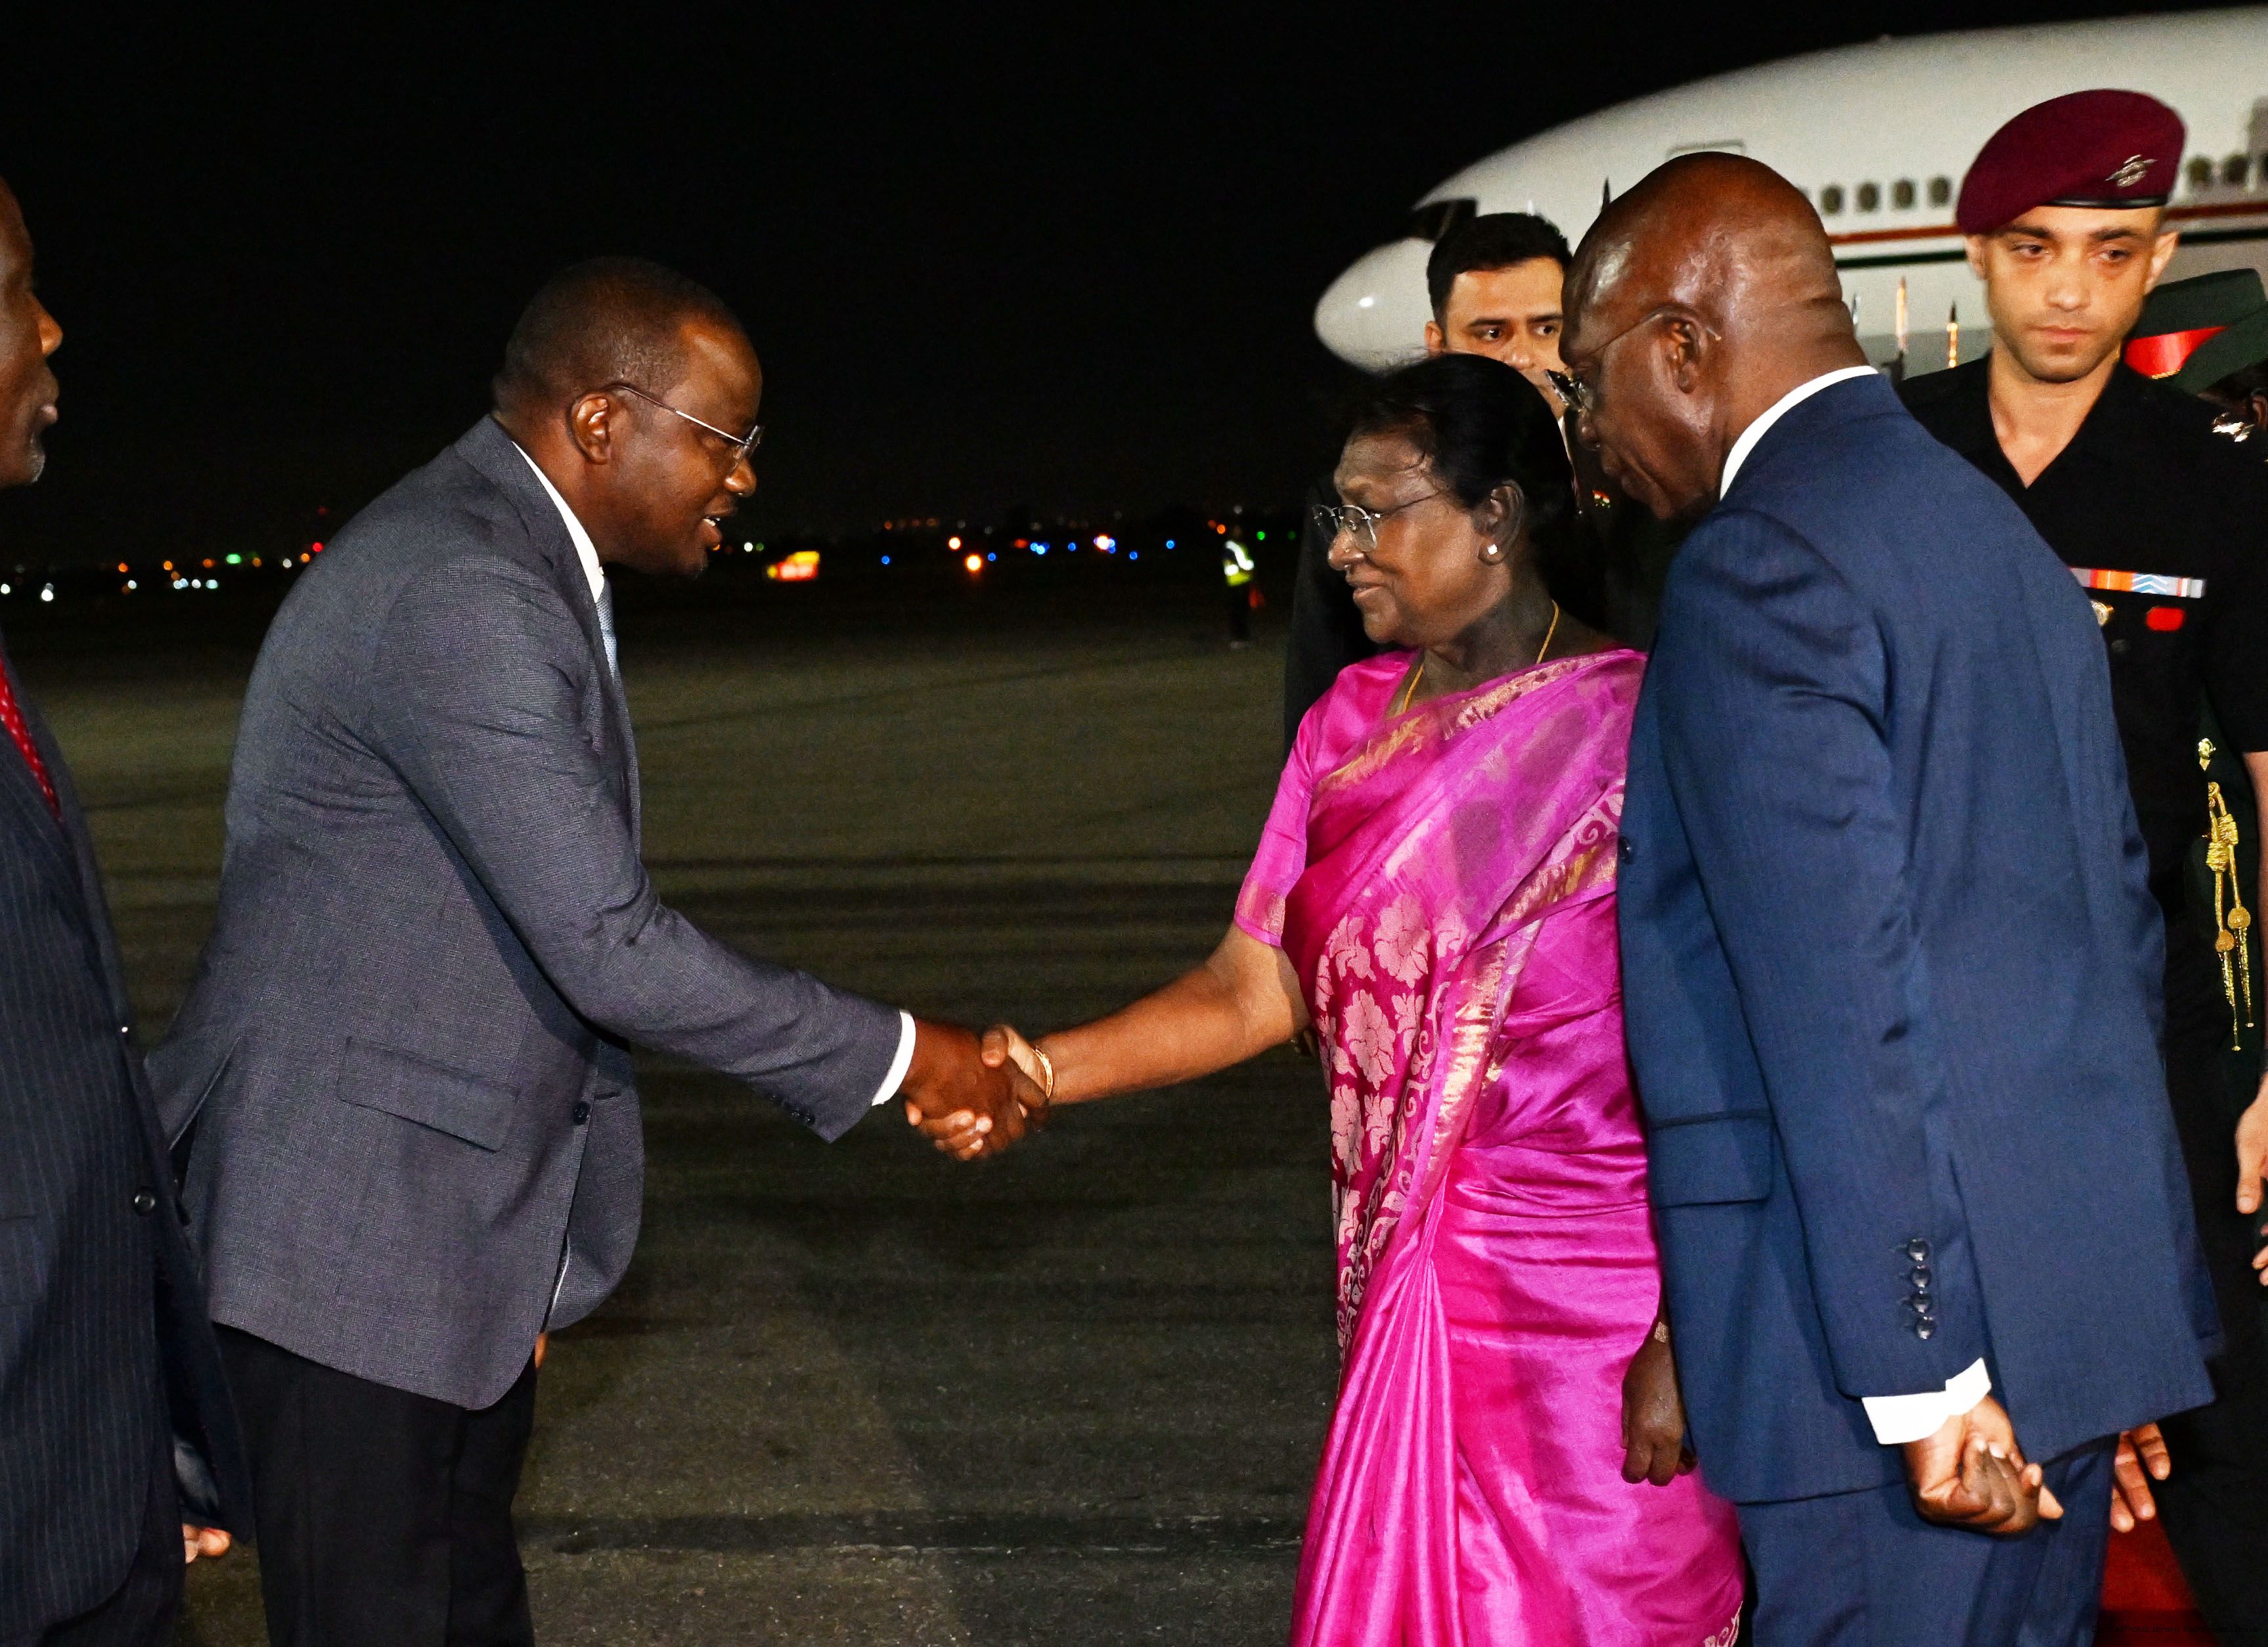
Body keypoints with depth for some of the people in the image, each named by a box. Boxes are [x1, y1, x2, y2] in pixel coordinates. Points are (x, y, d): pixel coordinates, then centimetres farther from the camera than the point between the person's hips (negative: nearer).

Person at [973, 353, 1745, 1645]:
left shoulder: (1637, 733, -10)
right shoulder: (1355, 724, 9)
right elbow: (1258, 989, 6)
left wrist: (1686, 1338, -17)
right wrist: (1046, 1069, -7)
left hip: (1603, 1298, -5)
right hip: (1419, 1291, 6)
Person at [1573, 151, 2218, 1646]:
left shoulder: (1760, 564, -12)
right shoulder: (1989, 527, 17)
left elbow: (1844, 998, -20)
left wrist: (1917, 1374, -18)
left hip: (1923, 1333, -9)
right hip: (2073, 1293, 9)